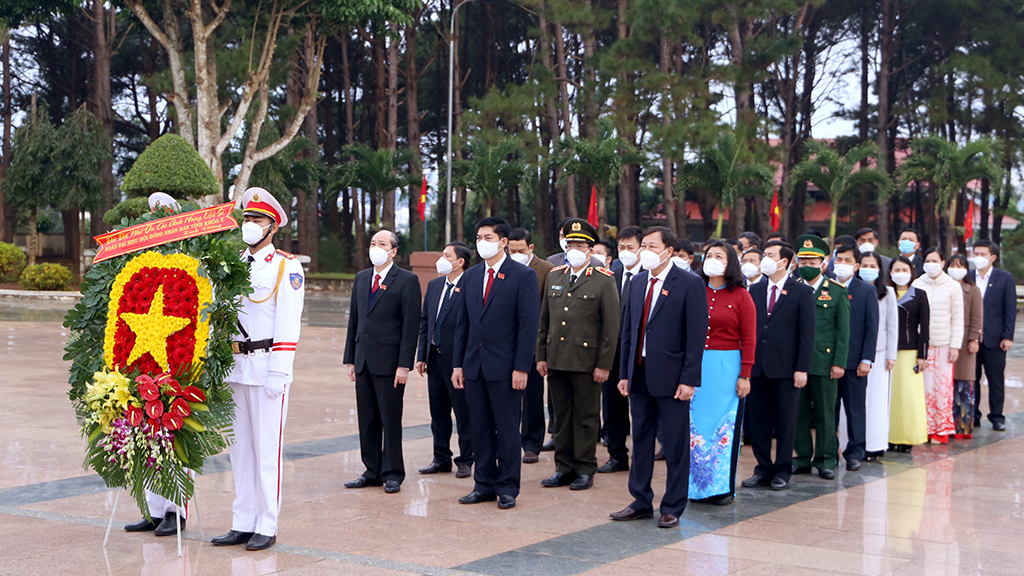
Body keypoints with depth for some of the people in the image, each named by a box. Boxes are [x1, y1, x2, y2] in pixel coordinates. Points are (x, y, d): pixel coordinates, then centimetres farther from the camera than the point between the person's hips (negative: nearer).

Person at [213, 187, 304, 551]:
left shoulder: (286, 267, -4)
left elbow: (288, 325, -10)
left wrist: (278, 373, -17)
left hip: (266, 367, -6)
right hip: (235, 367, 6)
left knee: (267, 449, -3)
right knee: (239, 448, 10)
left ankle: (267, 527, 3)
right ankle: (242, 524, 17)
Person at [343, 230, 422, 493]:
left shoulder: (407, 280, -5)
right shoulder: (361, 278, 14)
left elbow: (411, 325, -9)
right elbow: (354, 320, 16)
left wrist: (404, 365, -15)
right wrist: (350, 359, 11)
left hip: (389, 361, -6)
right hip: (363, 361, 6)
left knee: (391, 420, 0)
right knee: (367, 420, 10)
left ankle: (393, 474, 10)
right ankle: (372, 471, 20)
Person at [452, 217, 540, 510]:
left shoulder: (523, 275, -5)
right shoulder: (471, 276, 12)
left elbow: (529, 324, -9)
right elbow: (462, 323, 14)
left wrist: (521, 368, -14)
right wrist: (458, 364, 8)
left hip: (505, 368, -5)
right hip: (474, 366, 5)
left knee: (507, 430, 1)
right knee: (480, 429, 10)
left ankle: (508, 488, 9)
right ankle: (485, 484, 19)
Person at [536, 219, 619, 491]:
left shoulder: (604, 280, -4)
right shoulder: (554, 277, 12)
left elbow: (611, 327, -6)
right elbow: (544, 320, 16)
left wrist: (604, 365, -10)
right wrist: (541, 356, 11)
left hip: (586, 362, -5)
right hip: (556, 361, 5)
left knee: (586, 418, 3)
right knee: (562, 416, 10)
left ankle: (585, 470, 11)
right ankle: (564, 467, 18)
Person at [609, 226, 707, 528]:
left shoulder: (690, 284, -7)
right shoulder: (637, 282, 12)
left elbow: (696, 335, -10)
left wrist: (688, 379, -15)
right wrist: (625, 373, 9)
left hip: (671, 376, -6)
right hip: (640, 375, 6)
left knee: (675, 446, 2)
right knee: (641, 440, 12)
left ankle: (672, 509, 11)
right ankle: (641, 502, 22)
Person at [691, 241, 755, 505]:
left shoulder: (740, 296, 0)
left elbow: (748, 339, -2)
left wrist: (744, 375, -8)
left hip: (727, 368, -2)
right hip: (695, 366, 2)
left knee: (725, 426, 1)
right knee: (697, 424, 4)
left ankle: (724, 486, 10)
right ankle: (698, 485, 13)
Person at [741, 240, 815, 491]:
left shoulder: (801, 292, -2)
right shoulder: (755, 290, 11)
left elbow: (807, 332, -5)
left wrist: (802, 368, -11)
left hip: (785, 367, -4)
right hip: (757, 366, 4)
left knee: (785, 422, 3)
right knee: (758, 421, 7)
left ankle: (782, 471, 13)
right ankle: (763, 469, 17)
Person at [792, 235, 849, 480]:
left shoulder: (837, 292, 2)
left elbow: (843, 331, 1)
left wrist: (839, 363, -6)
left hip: (824, 362, -2)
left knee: (825, 414, 3)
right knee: (799, 413, 6)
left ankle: (825, 460, 12)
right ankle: (802, 458, 16)